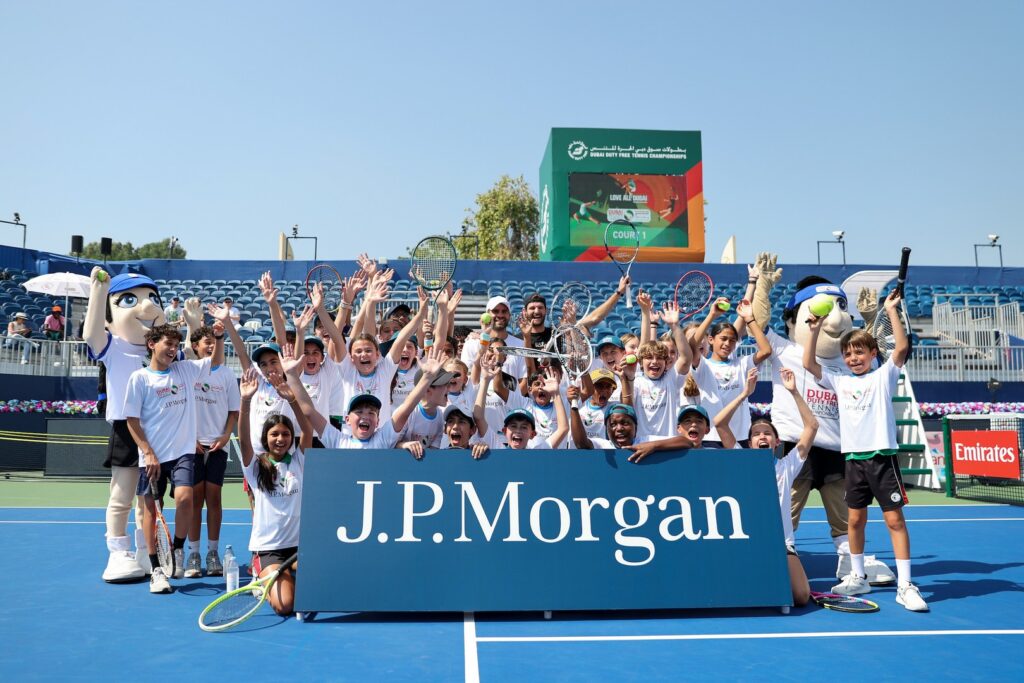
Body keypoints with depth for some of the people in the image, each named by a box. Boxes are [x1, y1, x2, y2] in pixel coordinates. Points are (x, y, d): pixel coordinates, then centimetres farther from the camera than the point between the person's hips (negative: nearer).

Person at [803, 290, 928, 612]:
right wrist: (815, 331, -2)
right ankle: (858, 577, 22)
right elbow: (809, 363, 6)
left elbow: (902, 347, -12)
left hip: (882, 456, -4)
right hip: (854, 457, 4)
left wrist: (892, 311, -12)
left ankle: (905, 585, 1)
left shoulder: (883, 376, 1)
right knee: (855, 518, 9)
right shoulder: (840, 381, 11)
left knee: (895, 518, -4)